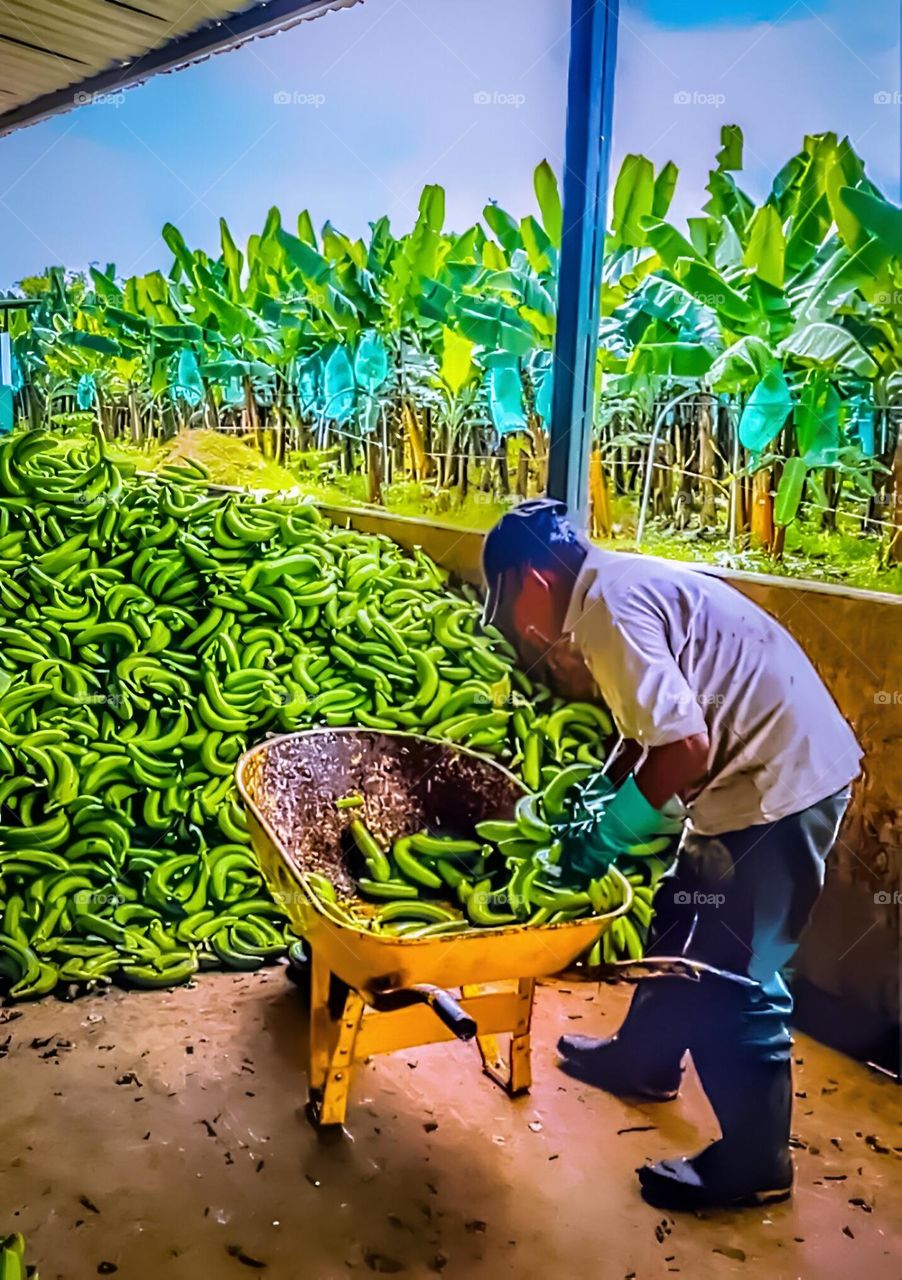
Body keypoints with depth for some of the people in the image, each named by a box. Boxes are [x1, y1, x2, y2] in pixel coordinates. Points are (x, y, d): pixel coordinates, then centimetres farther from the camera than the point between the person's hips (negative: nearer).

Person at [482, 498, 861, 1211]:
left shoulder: (607, 605, -21)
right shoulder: (623, 584, 10)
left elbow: (685, 748, -27)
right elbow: (653, 722, 19)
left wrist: (604, 840, -15)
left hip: (779, 784, -10)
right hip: (782, 763, 10)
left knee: (732, 975, 2)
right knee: (682, 920, 23)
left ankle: (754, 1163, 20)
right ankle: (645, 1060, 44)